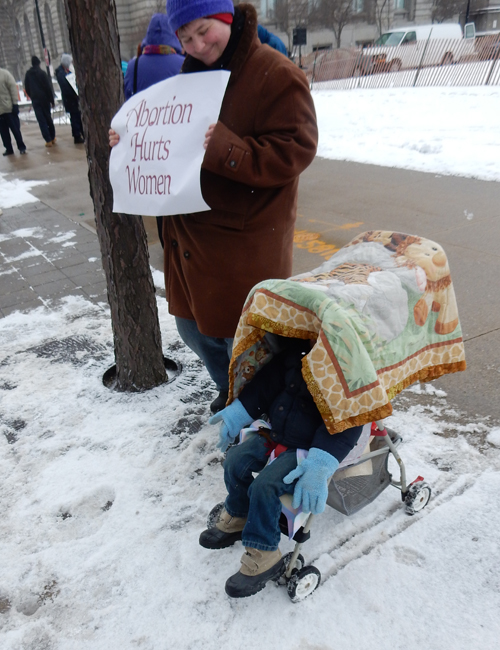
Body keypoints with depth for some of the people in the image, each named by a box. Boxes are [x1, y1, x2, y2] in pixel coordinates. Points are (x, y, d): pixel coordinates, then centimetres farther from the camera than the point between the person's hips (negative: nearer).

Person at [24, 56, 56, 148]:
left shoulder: (28, 74, 5)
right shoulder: (42, 73, -6)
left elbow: (27, 88, 10)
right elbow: (49, 87, -8)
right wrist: (52, 100, -3)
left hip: (35, 100, 1)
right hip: (44, 99, -1)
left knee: (41, 120, 0)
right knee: (48, 118, 11)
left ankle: (48, 140, -8)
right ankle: (52, 138, 14)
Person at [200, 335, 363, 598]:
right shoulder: (295, 355, -4)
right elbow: (266, 383, 9)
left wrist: (320, 466, -36)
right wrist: (238, 411, 6)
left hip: (309, 448, -7)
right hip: (276, 434, 8)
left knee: (265, 485, -22)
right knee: (235, 460, 0)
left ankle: (263, 556, -1)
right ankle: (237, 517, 27)